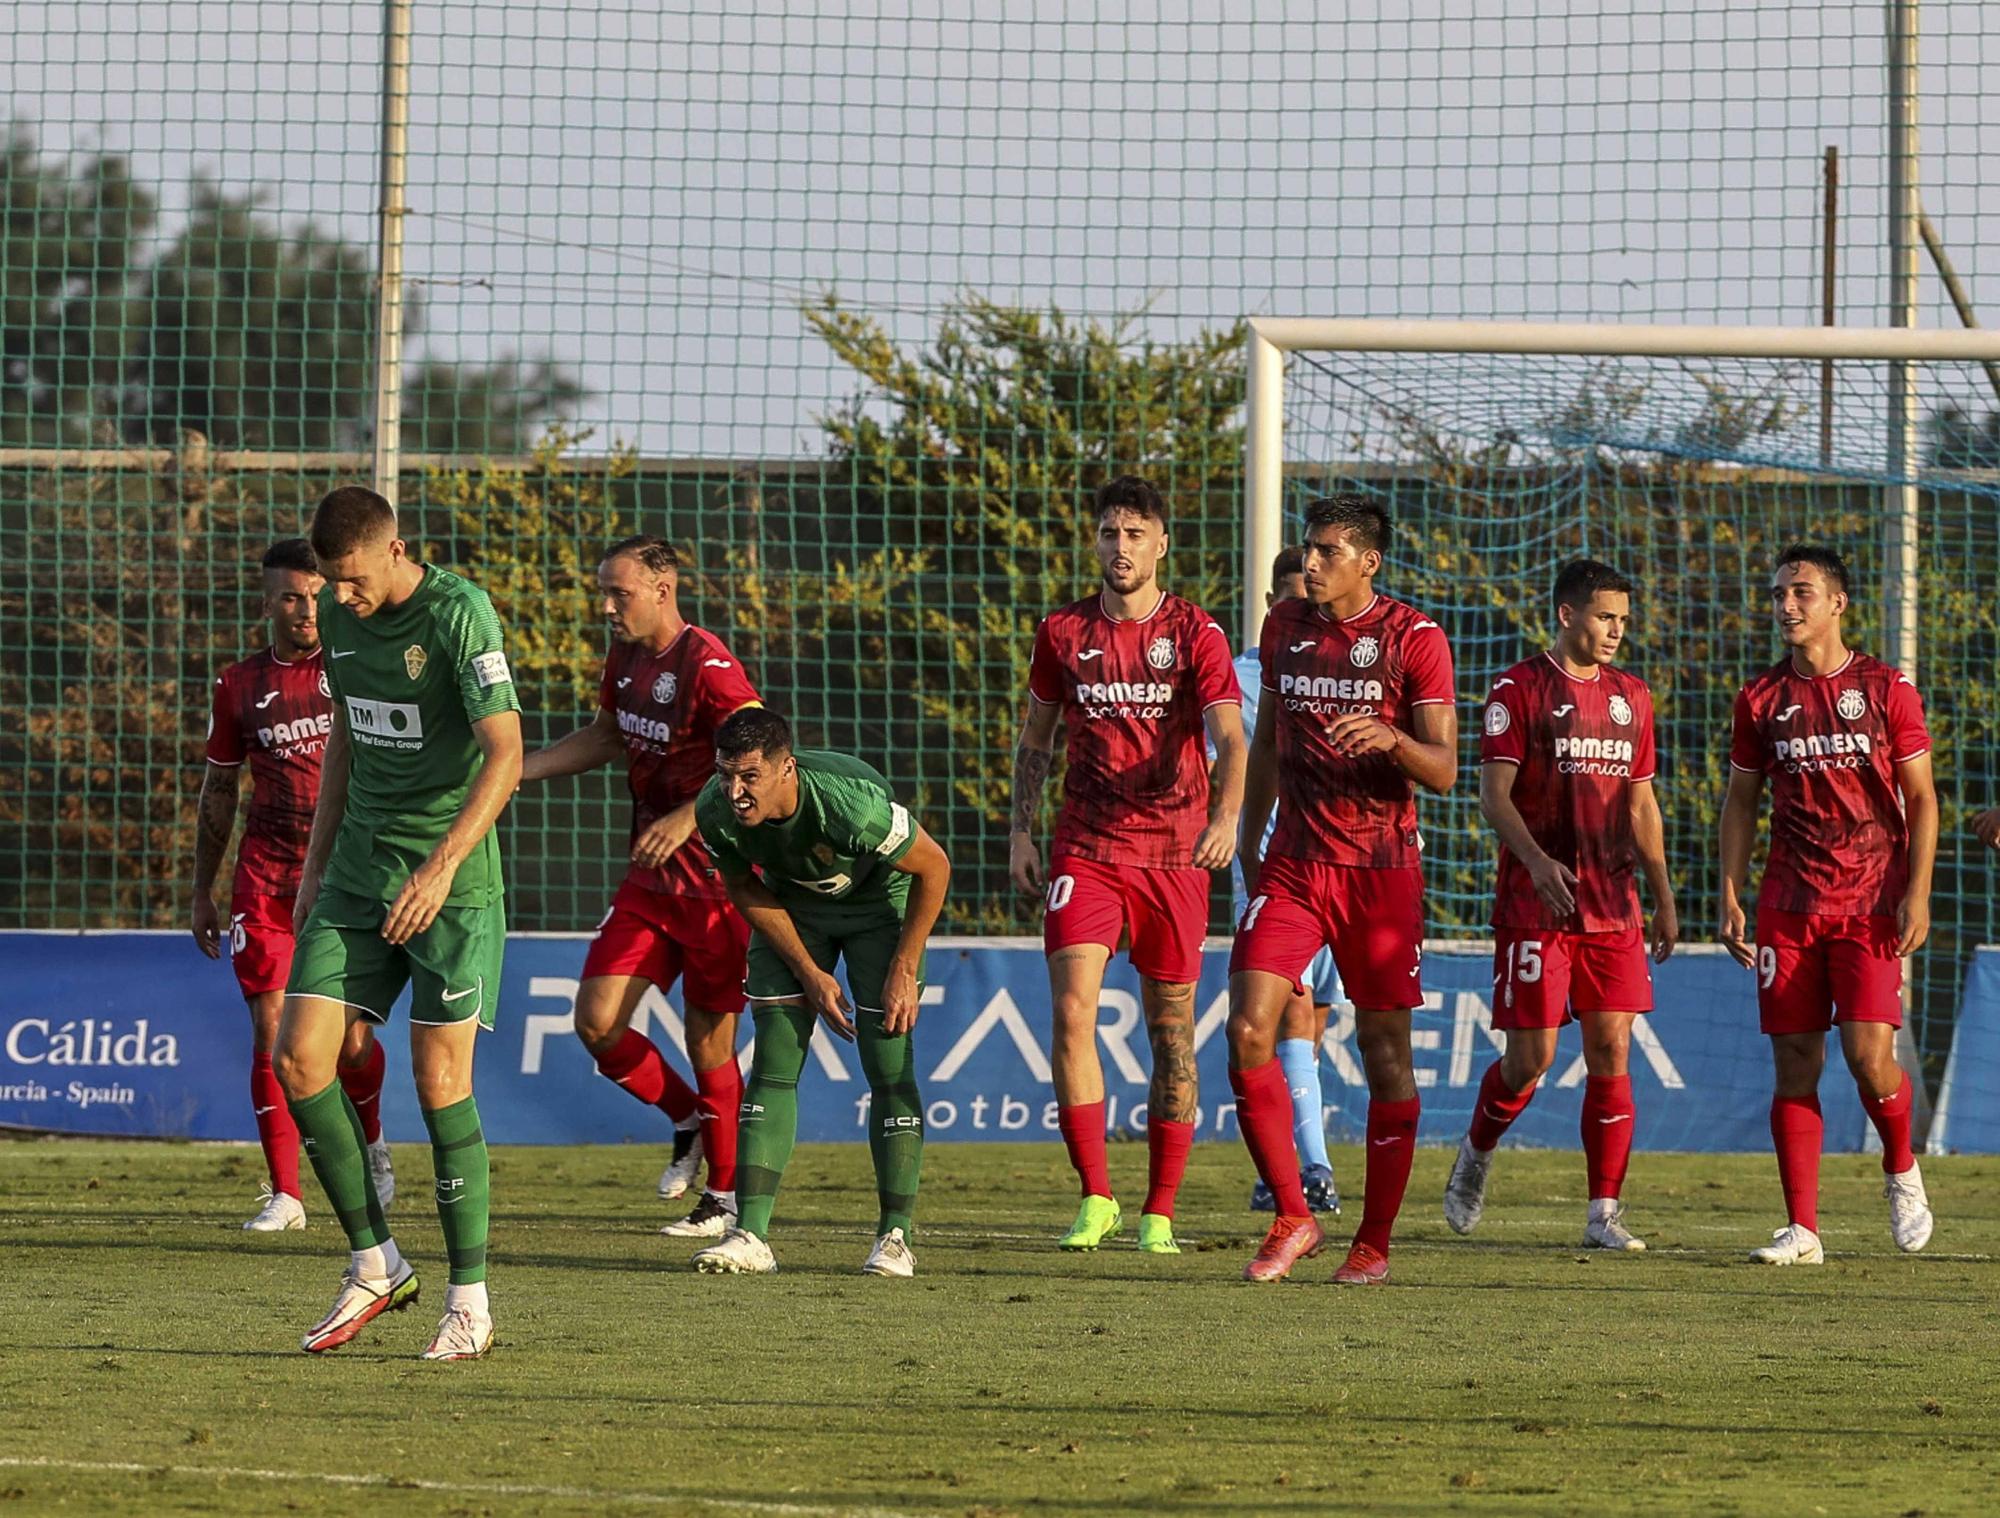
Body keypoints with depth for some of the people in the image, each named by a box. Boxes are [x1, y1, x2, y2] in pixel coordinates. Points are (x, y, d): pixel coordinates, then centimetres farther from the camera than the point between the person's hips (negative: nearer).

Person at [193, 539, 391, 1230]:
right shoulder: (240, 685, 7)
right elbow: (218, 790, 16)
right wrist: (203, 891, 15)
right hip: (266, 877, 2)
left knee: (350, 1038, -3)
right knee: (270, 1028, -6)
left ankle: (370, 1145, 29)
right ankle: (283, 1193, 0)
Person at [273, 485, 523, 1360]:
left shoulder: (459, 614, -15)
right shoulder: (339, 616, 7)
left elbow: (505, 756, -21)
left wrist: (442, 866, -28)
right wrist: (317, 862, 18)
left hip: (449, 884, -7)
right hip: (360, 868, 7)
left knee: (440, 1080, -8)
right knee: (298, 1058, -3)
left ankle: (470, 1302, 1)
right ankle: (373, 1264, 9)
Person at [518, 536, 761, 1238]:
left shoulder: (707, 666, -18)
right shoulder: (626, 659, 8)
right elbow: (604, 738, 25)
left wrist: (688, 818, -31)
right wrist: (513, 771, 17)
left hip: (716, 882, -7)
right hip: (650, 877, 7)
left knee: (709, 1045, 1)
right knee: (597, 1023, -2)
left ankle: (724, 1196, 16)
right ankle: (687, 1121, 23)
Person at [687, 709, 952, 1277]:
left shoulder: (852, 802, -39)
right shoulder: (715, 810, -27)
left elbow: (934, 867, -22)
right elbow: (744, 888, -5)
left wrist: (904, 971, -19)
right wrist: (810, 974, -9)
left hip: (879, 901, -3)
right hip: (792, 905, 3)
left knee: (890, 1069, -11)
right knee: (773, 1065, -8)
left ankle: (895, 1239, -2)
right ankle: (751, 1235, -9)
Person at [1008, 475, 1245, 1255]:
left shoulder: (1195, 633, -2)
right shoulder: (1063, 633, 6)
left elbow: (1229, 737, -12)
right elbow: (1036, 739, 17)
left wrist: (1225, 817, -30)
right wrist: (1020, 832, 8)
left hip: (1175, 853, -1)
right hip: (1084, 852, 1)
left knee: (1172, 1032, 3)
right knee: (1071, 1011, -14)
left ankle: (1160, 1212, 12)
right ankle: (1095, 1198, -7)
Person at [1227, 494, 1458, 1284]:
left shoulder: (1414, 639, -5)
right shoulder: (1285, 628, 9)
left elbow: (1443, 771, -7)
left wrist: (1390, 739, -27)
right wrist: (1249, 839, 21)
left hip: (1382, 871, -3)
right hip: (1293, 865, 4)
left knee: (1385, 1051, 1)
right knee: (1248, 1032, -11)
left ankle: (1375, 1241, 11)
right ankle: (1292, 1219, 0)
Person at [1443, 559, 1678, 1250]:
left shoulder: (1630, 697, 14)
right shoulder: (1519, 689, -3)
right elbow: (1493, 792, -9)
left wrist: (1663, 898, 14)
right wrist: (1537, 861, -24)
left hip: (1613, 907, 5)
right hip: (1535, 904, -5)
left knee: (1611, 1051, -2)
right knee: (1531, 1056, -6)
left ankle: (1604, 1212, 1)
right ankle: (1476, 1155, 22)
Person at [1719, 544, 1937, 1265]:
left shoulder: (1885, 689, 1)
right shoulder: (1761, 699, 8)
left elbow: (1921, 798, 2)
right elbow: (1741, 801, 14)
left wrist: (1917, 893, -8)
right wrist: (1730, 896, 5)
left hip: (1871, 904, -3)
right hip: (1787, 908, 3)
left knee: (1869, 1054, -13)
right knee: (1795, 1063, -2)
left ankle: (1901, 1171, 16)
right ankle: (1802, 1229, 1)